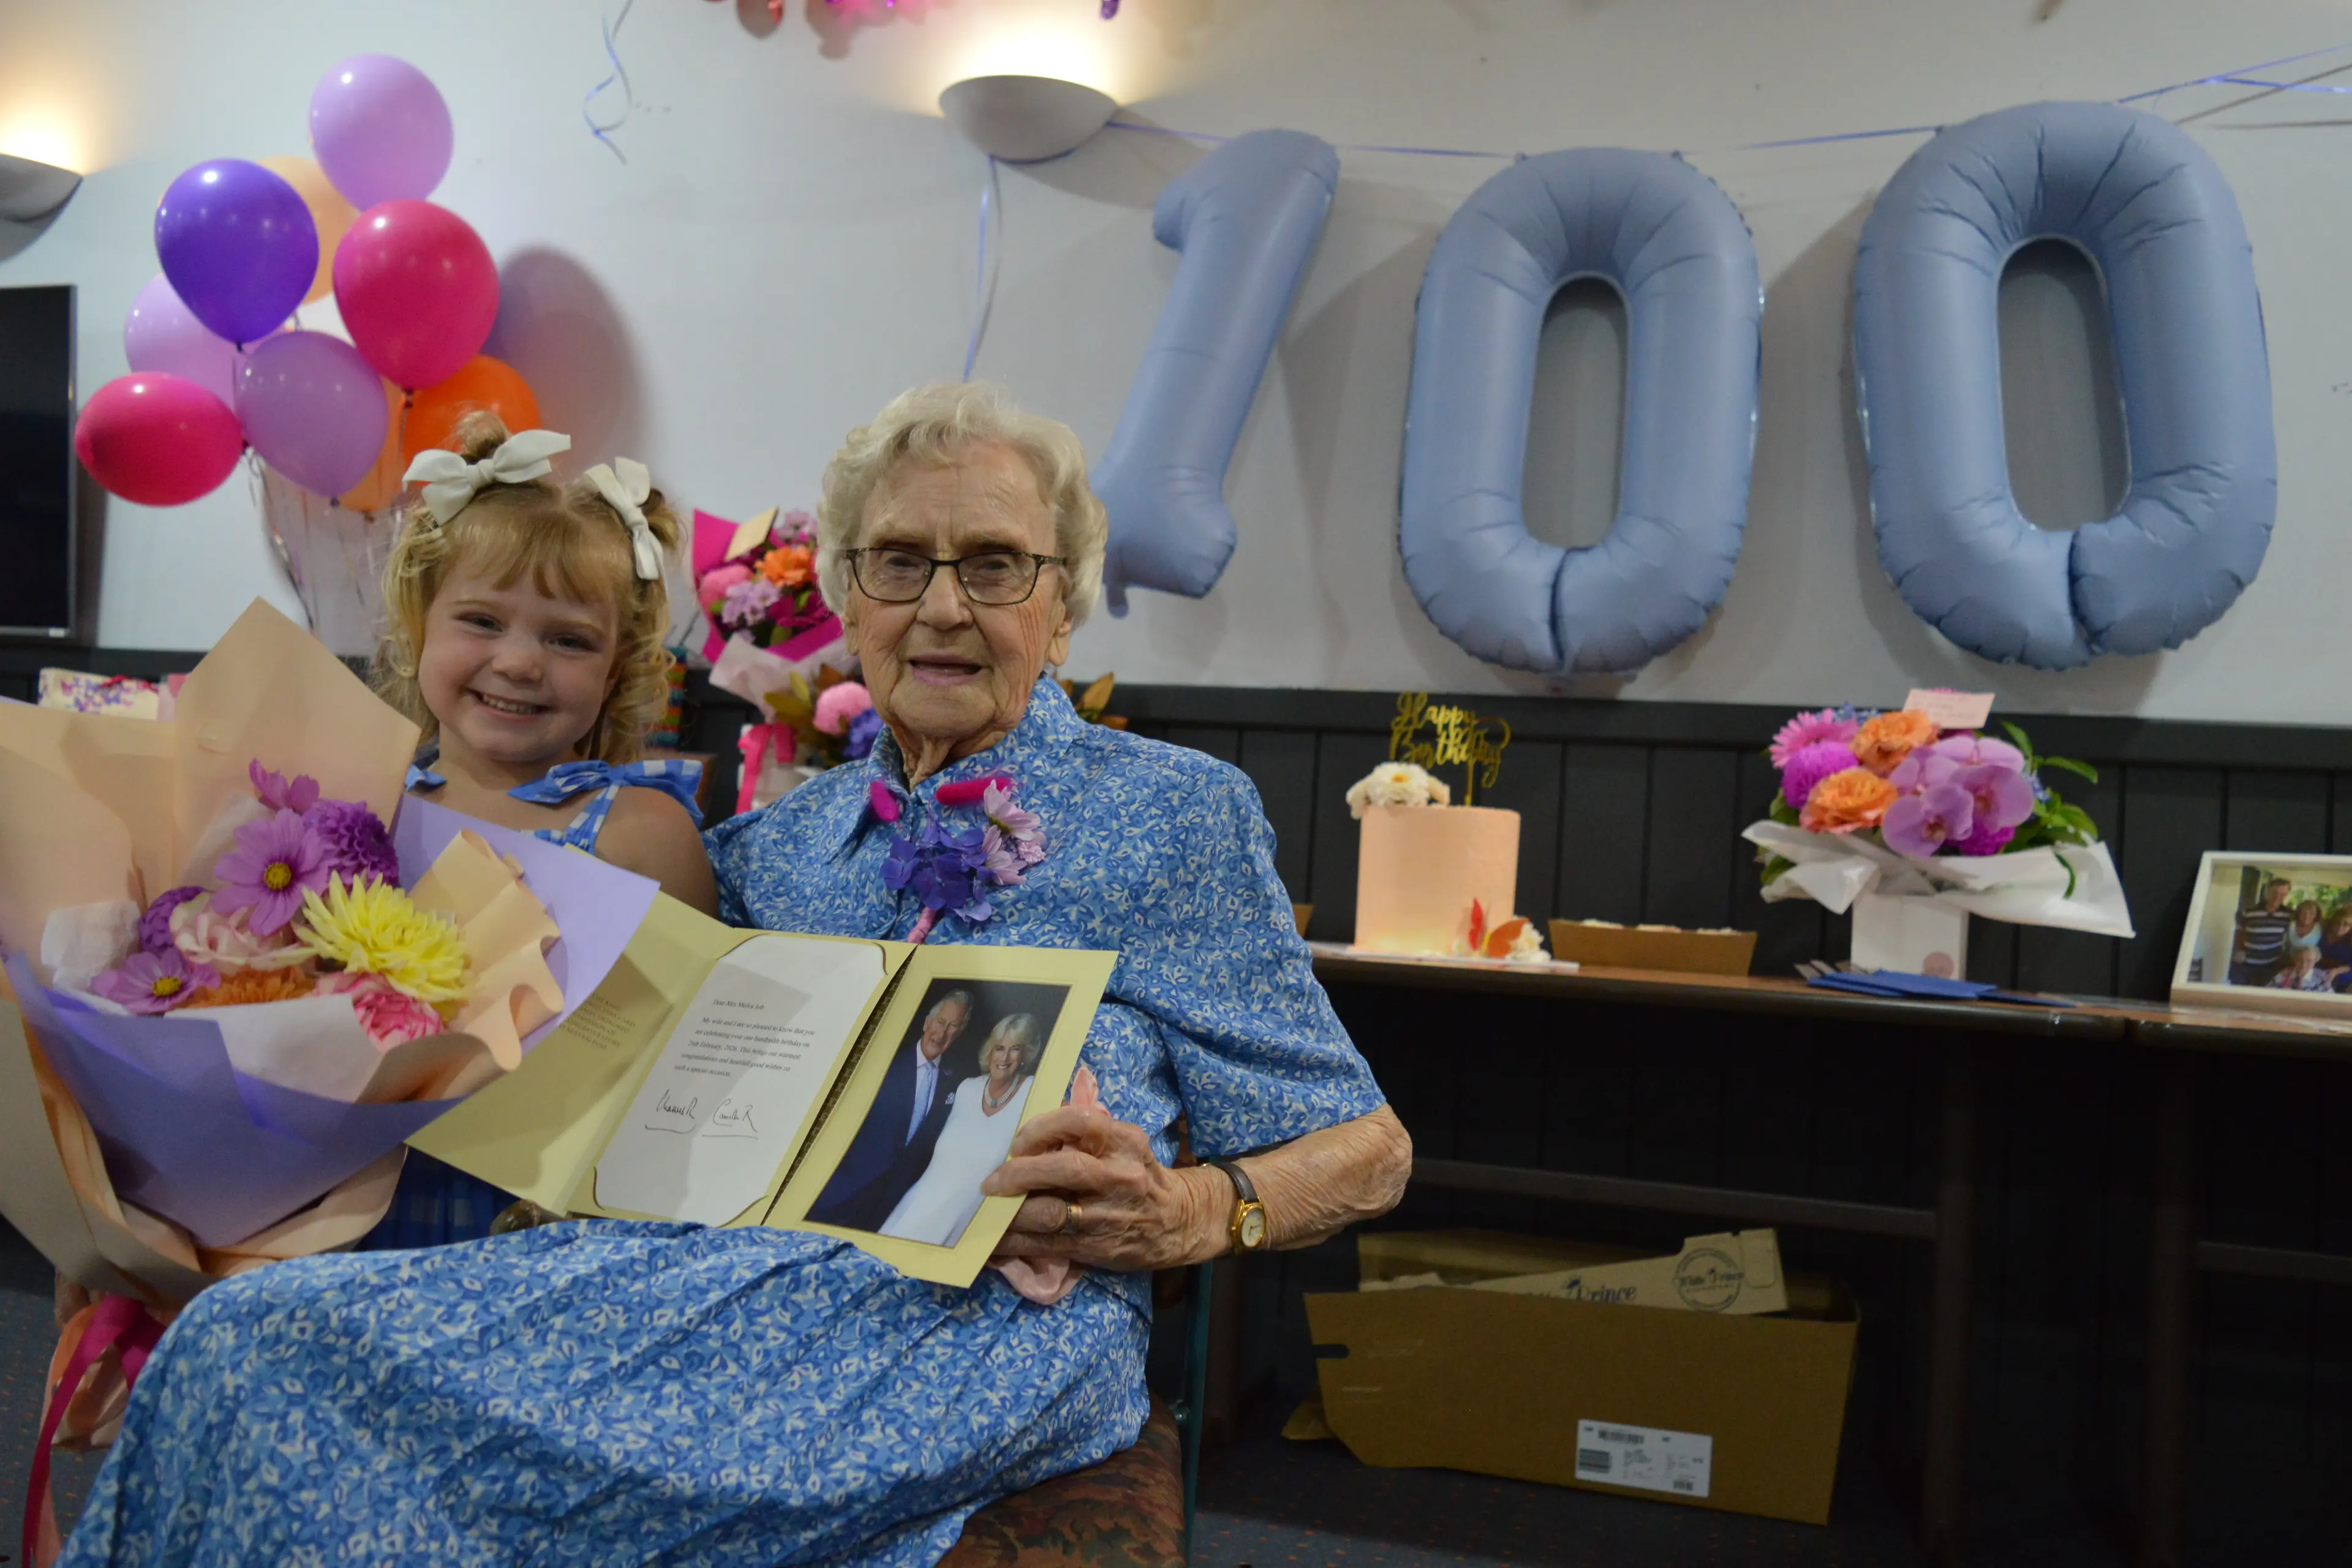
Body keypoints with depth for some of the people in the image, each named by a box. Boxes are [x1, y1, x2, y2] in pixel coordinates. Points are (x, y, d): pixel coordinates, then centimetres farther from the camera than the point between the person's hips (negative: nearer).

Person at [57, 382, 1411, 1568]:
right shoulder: (777, 842, 23)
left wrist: (1186, 1213, -14)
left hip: (987, 1302, -4)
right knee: (250, 1335, -19)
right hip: (715, 1258, 5)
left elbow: (1368, 1152, 6)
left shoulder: (1177, 812, 9)